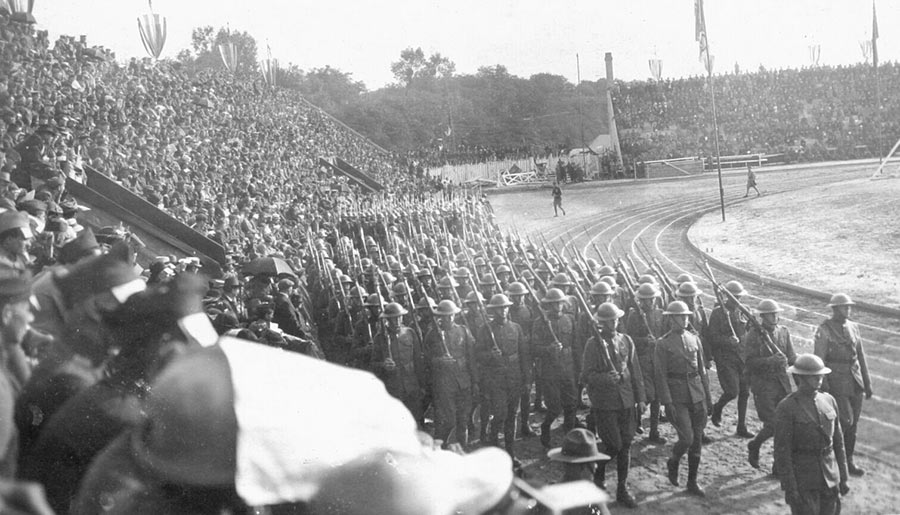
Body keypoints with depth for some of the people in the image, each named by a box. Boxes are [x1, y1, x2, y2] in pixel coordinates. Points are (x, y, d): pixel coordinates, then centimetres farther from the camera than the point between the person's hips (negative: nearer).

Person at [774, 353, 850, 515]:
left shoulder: (829, 401, 5)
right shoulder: (786, 408, -12)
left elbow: (838, 441, 12)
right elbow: (781, 451, -12)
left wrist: (843, 478, 11)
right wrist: (789, 489, -15)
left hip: (829, 479, 5)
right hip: (802, 481, -5)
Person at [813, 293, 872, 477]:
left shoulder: (854, 327, 9)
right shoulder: (824, 330, -10)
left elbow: (861, 356, 14)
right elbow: (819, 360, -11)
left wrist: (867, 382, 13)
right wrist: (823, 387, -14)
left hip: (855, 383, 6)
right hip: (837, 383, -6)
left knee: (853, 424, 9)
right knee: (845, 421, -12)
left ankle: (848, 462, 20)